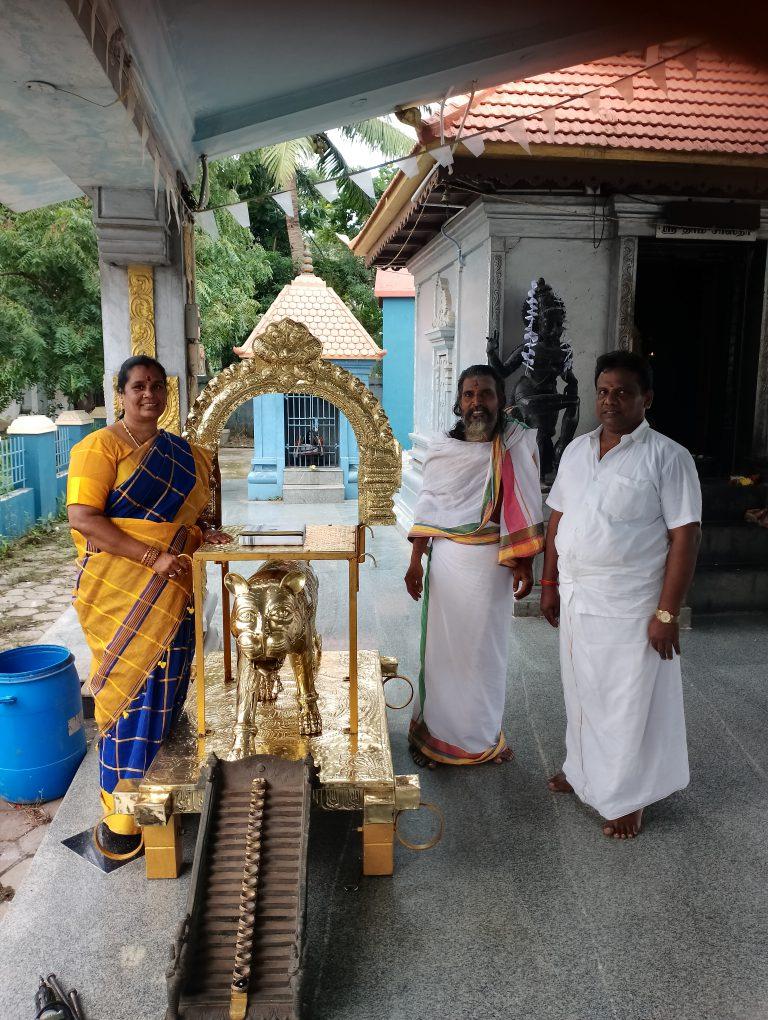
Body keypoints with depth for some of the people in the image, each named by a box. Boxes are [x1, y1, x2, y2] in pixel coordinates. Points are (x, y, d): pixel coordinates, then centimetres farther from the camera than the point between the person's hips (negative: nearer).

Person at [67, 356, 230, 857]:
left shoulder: (182, 453, 13)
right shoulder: (101, 445, -7)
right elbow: (83, 519, -16)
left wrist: (202, 532, 1)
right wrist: (153, 557, -22)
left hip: (174, 592, 6)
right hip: (122, 592, -6)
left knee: (167, 689, 11)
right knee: (131, 691, -1)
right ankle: (120, 818, 14)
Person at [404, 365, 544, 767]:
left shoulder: (519, 443, -5)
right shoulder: (442, 448, 0)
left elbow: (524, 509, -5)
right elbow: (428, 507, 4)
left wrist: (524, 564, -7)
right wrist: (415, 561, 1)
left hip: (494, 563, -1)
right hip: (447, 560, 1)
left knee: (487, 647, 11)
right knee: (441, 645, 9)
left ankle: (484, 734, 30)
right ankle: (435, 732, 26)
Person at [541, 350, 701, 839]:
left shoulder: (668, 457, -12)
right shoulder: (576, 450, 6)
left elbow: (685, 536, -14)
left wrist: (667, 613, -17)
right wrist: (550, 584, 10)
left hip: (630, 608, -5)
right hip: (576, 599, 6)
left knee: (629, 704, 8)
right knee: (582, 691, 20)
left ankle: (627, 798, 27)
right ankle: (582, 769, 42)